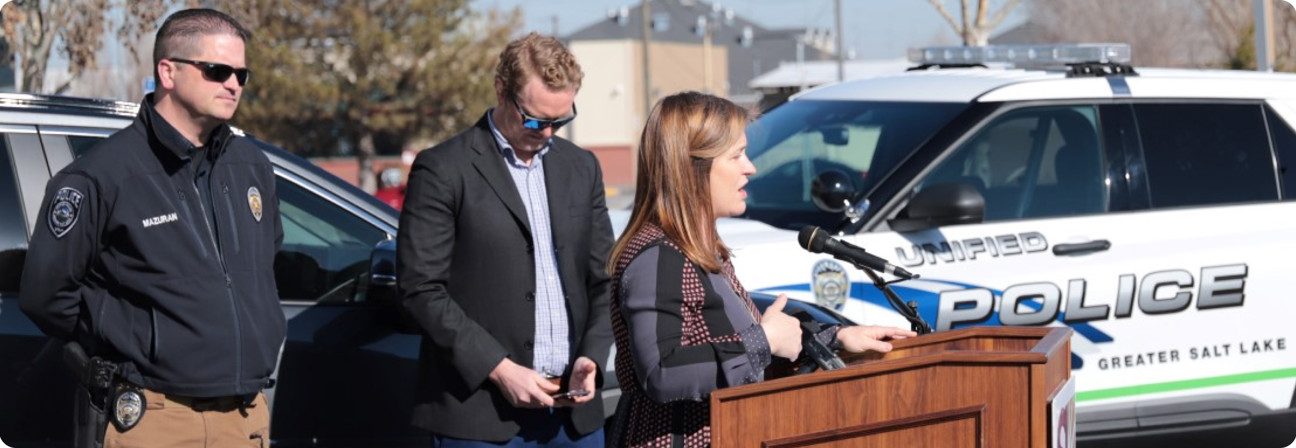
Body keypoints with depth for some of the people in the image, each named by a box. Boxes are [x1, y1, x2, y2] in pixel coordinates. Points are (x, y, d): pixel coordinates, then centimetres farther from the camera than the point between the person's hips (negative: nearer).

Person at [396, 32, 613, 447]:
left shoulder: (581, 168, 14)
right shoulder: (442, 171, -4)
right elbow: (421, 288, -9)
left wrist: (592, 357, -1)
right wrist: (499, 369, -14)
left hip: (574, 413, 5)